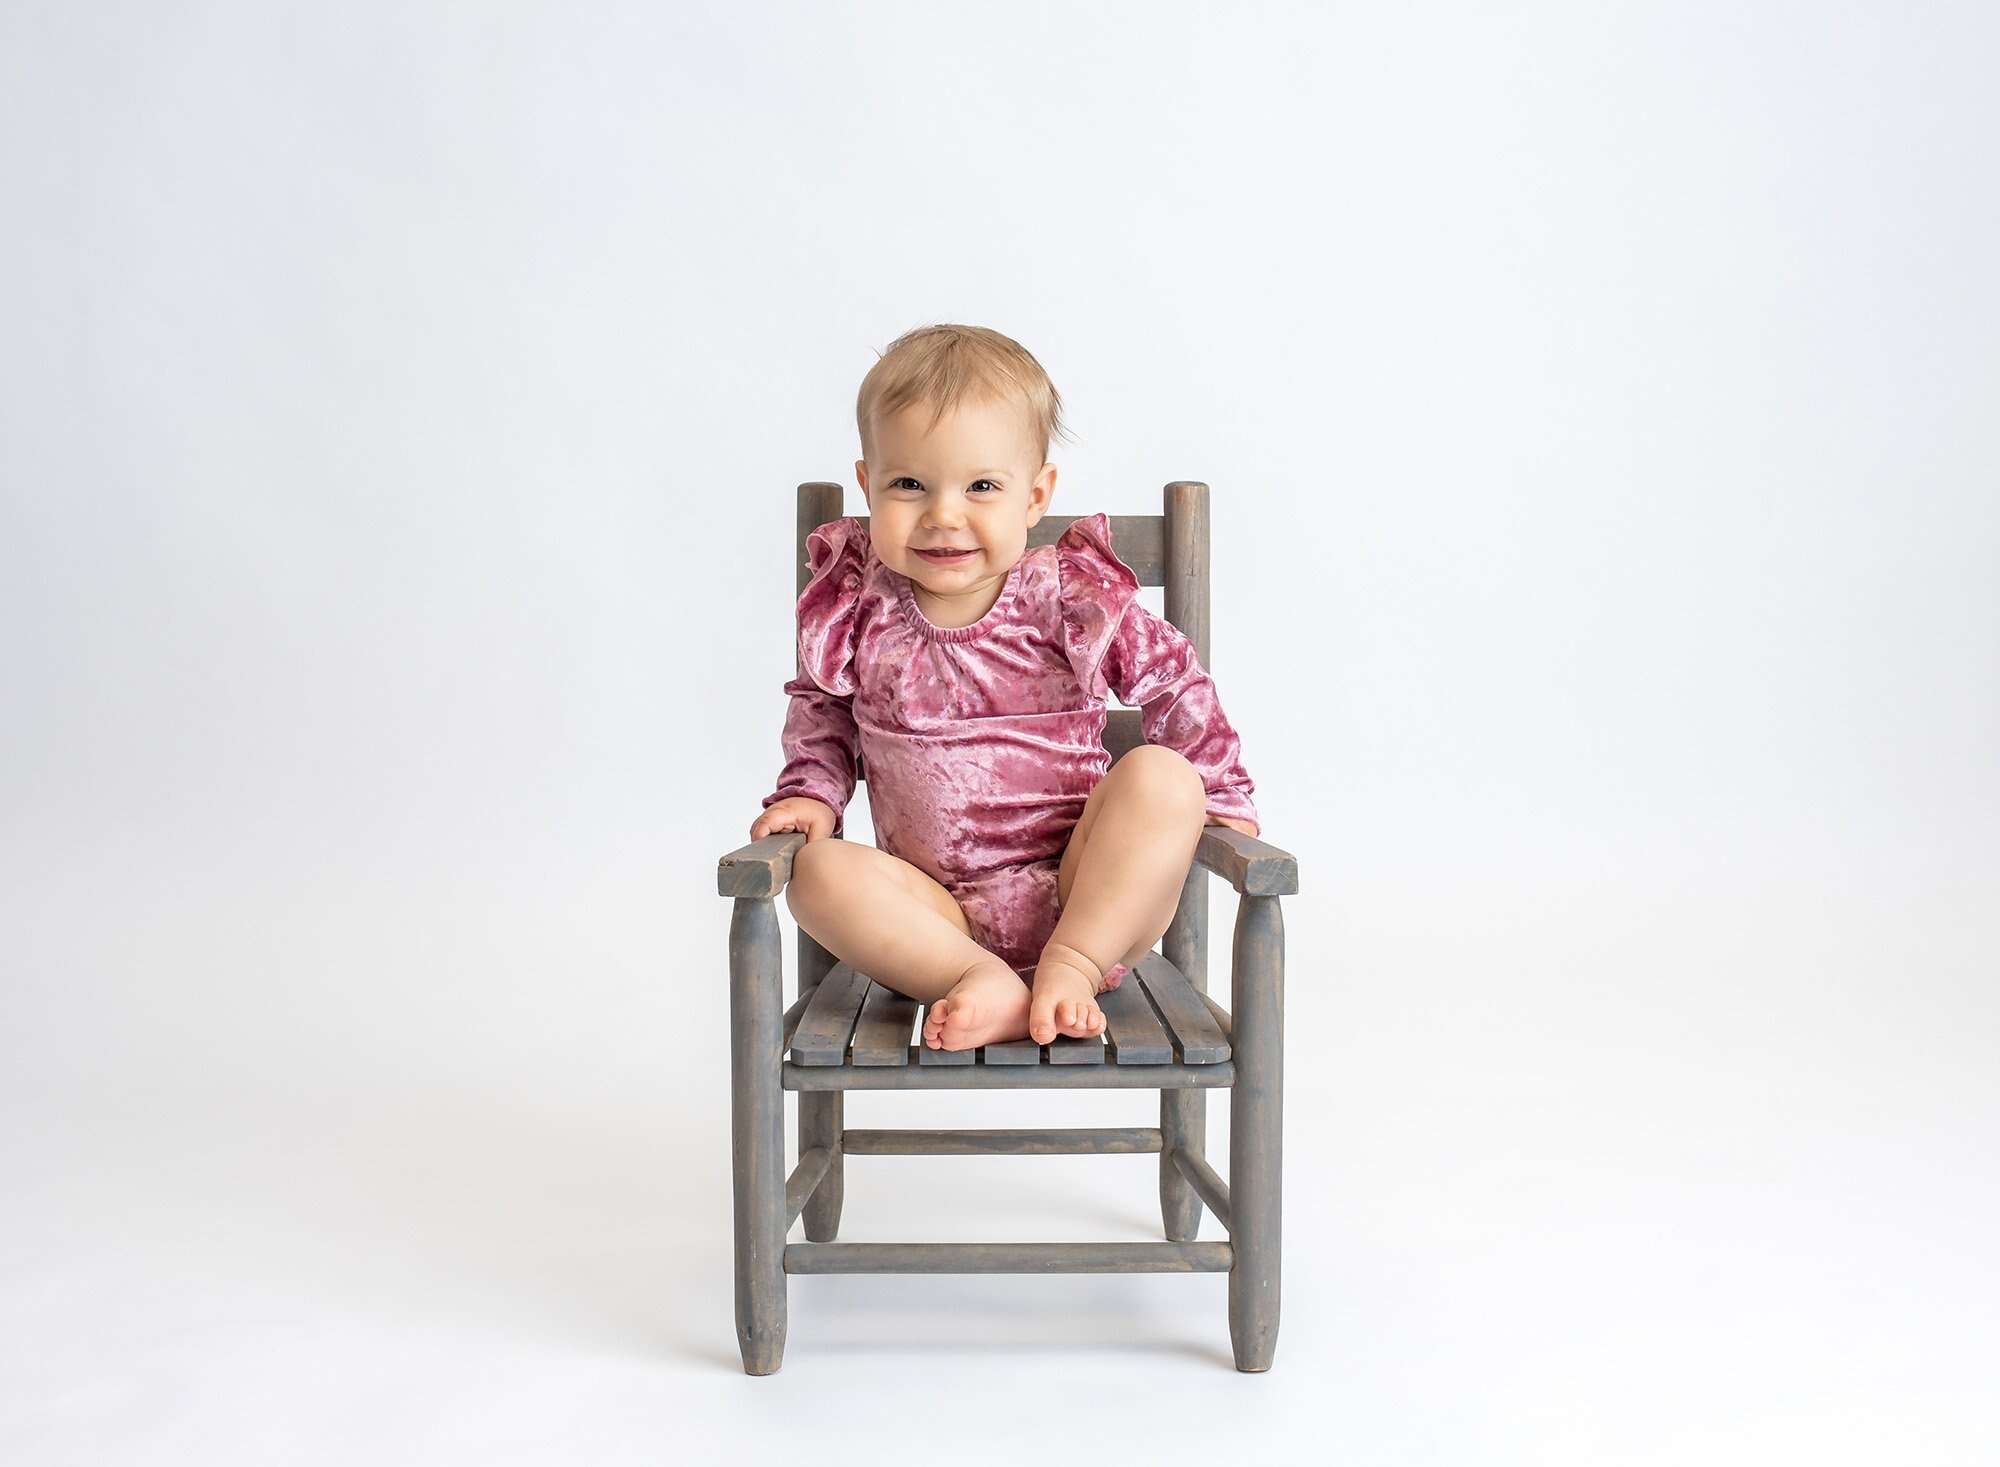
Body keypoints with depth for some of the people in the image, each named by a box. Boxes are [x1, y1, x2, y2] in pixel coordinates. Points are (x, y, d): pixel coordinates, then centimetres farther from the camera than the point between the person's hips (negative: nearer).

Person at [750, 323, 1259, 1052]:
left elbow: (1174, 681, 5)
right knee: (819, 871, -24)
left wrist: (1221, 796, 3)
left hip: (1083, 899, -1)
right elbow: (820, 709, 16)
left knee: (1161, 776, -25)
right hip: (941, 916, 1)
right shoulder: (858, 610, -2)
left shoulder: (1071, 598, -8)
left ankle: (1070, 972, -25)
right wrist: (811, 792, 1)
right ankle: (984, 983, -33)